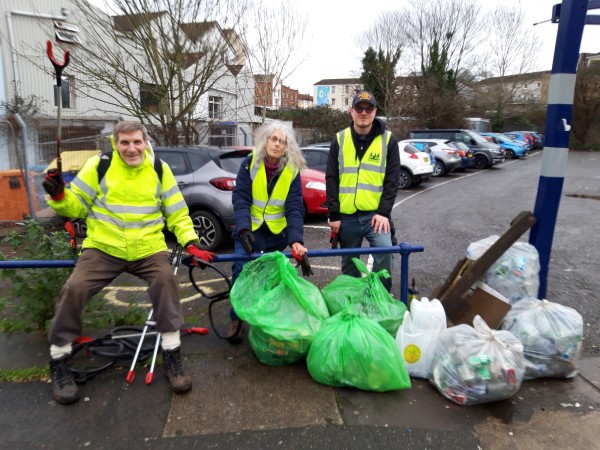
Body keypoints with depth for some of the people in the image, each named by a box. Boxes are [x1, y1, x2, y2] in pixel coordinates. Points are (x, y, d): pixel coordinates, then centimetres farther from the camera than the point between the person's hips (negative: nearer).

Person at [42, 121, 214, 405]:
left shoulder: (159, 169, 4)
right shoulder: (99, 164, 1)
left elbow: (178, 213, 6)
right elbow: (78, 206, 7)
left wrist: (190, 243, -7)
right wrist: (59, 196, -14)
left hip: (148, 249, 0)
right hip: (103, 248, 0)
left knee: (166, 280, -27)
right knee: (73, 289, -20)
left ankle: (172, 358, -11)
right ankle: (59, 364, 6)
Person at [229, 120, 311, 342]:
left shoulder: (292, 171, -9)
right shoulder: (250, 164, -10)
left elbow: (295, 208, -16)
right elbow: (240, 200, -15)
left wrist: (296, 240, -31)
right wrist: (243, 228, -31)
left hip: (277, 233, 1)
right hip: (250, 229, -1)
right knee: (241, 269, -16)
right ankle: (236, 318, 4)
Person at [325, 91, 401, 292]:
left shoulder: (388, 140, 1)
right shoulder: (339, 140, 4)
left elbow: (392, 179, -2)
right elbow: (331, 179, 2)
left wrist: (384, 212, -12)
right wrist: (334, 214, -4)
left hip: (375, 213, -2)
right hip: (347, 215, 2)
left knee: (384, 251, -19)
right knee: (349, 262, 12)